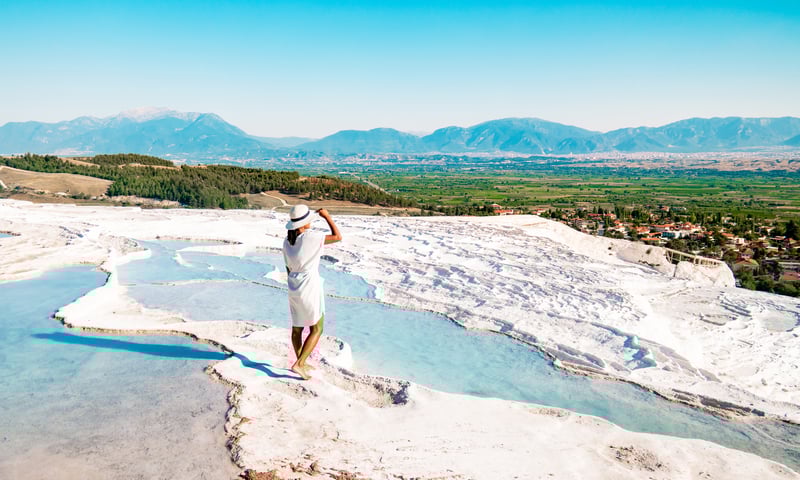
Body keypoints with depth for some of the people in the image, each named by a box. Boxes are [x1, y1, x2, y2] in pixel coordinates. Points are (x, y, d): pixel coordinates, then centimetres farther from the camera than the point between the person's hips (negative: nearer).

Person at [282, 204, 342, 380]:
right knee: (316, 329, 6)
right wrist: (327, 216, -3)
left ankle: (301, 363, 33)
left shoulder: (287, 242, 1)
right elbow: (338, 237, -13)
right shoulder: (310, 237, -20)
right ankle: (299, 364, -1)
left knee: (297, 328, 18)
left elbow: (288, 268, 11)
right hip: (310, 288, -7)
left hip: (294, 289, 7)